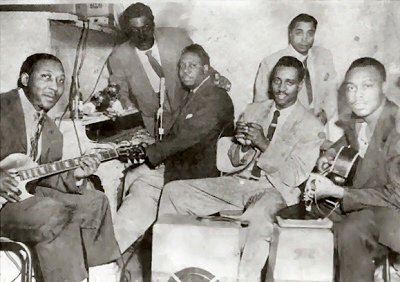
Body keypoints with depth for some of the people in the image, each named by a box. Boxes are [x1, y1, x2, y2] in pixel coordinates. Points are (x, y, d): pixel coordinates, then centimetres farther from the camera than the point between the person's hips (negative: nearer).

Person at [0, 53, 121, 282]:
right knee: (54, 213, -31)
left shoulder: (52, 133, 13)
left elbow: (44, 178, 10)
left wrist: (74, 176, -8)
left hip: (28, 192, 8)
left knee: (94, 202, -4)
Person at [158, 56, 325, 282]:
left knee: (258, 214, -41)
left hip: (274, 190, -5)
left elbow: (294, 177, -8)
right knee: (174, 190, -8)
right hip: (237, 183, 5)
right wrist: (243, 146, -9)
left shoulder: (312, 127, 1)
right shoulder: (253, 111, 15)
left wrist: (264, 144, -17)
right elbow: (229, 165, 13)